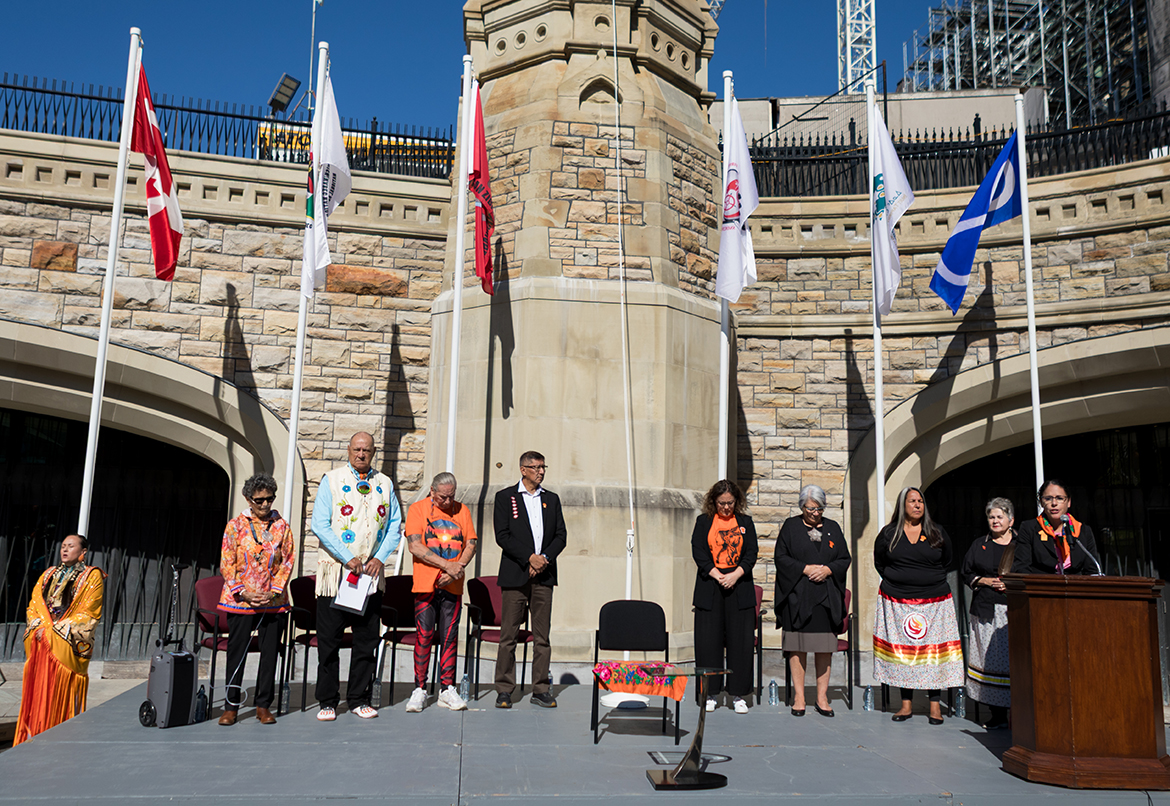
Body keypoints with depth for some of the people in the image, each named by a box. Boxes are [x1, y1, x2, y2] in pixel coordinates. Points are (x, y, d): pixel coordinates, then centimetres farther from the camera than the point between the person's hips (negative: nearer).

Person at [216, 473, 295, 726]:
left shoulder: (281, 526, 5)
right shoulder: (236, 525, 1)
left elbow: (288, 561, 4)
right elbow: (226, 564, -1)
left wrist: (274, 591, -8)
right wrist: (243, 592, -11)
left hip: (273, 601, 2)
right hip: (240, 600, -1)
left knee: (270, 653, 5)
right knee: (236, 653, 2)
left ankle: (264, 705, 15)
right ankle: (231, 706, 14)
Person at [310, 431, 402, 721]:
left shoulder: (385, 485, 10)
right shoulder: (331, 480, 0)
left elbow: (395, 524, 10)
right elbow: (319, 524, -7)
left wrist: (379, 558, -4)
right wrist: (348, 558, -13)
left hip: (371, 571, 3)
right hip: (335, 570, -3)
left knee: (367, 638, 7)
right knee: (329, 639, 2)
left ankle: (358, 699, 18)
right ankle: (327, 701, 13)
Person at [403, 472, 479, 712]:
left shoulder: (462, 511, 11)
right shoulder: (417, 509, 0)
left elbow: (471, 543, 8)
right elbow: (415, 546, -9)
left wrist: (458, 567, -10)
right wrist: (446, 565, -14)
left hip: (453, 585, 3)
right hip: (425, 584, -3)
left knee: (450, 636, 4)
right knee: (424, 636, -2)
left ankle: (447, 689, 11)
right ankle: (419, 690, 6)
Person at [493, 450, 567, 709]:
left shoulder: (551, 499, 14)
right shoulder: (505, 497, 3)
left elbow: (561, 535, 10)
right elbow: (502, 536, -6)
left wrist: (545, 557, -7)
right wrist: (530, 557, -13)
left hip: (544, 575, 3)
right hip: (515, 575, -3)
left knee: (542, 635, 4)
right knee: (508, 635, -1)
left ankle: (540, 690, 10)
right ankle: (504, 690, 8)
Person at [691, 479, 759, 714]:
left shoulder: (745, 523, 10)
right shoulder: (703, 522, 7)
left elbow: (752, 553, 3)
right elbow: (698, 551, -1)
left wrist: (735, 575, -11)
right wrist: (717, 576, -12)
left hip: (739, 588, 1)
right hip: (710, 588, -1)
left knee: (740, 640, 0)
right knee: (709, 640, 0)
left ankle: (738, 694, 10)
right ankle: (711, 693, 11)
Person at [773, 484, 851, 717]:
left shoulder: (833, 528, 11)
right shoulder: (791, 526, 4)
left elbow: (845, 559, 9)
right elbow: (781, 558, -1)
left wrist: (827, 569, -9)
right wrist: (806, 569, -12)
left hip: (827, 597, 2)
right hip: (797, 596, -2)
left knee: (825, 648, 3)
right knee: (797, 646, -1)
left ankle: (822, 697, 12)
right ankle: (799, 697, 8)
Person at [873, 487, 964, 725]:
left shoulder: (938, 533, 7)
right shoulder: (888, 534, 4)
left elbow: (946, 563, 17)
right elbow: (880, 563, 15)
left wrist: (930, 582, 11)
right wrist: (900, 583, 10)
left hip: (934, 602, 0)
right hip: (897, 602, 0)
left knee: (934, 650, -3)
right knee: (901, 650, 1)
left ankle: (935, 705, 5)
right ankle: (906, 703, 9)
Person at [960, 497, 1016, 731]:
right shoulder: (979, 545, 15)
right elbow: (965, 572, 16)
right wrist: (984, 581, -1)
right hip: (987, 612, 2)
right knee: (990, 659, -1)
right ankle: (998, 715, 3)